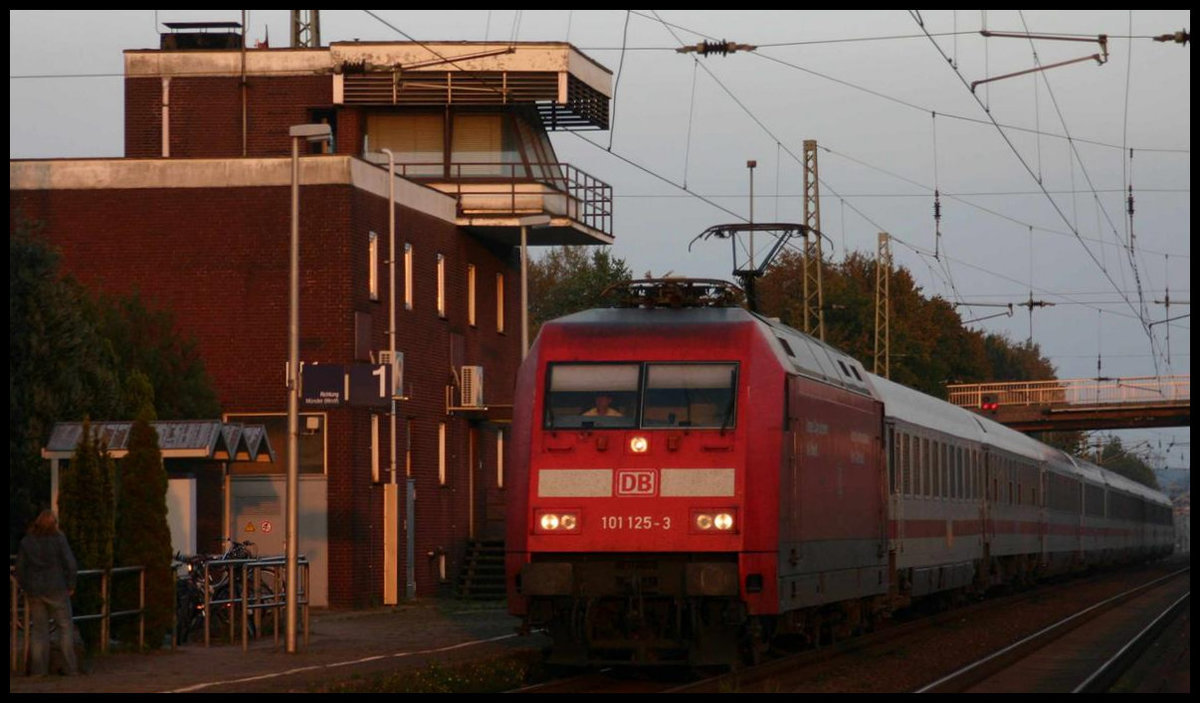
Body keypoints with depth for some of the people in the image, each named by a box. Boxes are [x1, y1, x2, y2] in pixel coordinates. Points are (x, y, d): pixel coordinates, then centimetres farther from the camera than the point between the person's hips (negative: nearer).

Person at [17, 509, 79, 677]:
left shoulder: (27, 541, 1)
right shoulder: (58, 539, -8)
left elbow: (20, 567, 0)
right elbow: (69, 563, -12)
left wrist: (26, 588, 11)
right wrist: (71, 586, -1)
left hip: (34, 592, 3)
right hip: (56, 590, -3)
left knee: (39, 630, 10)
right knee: (65, 627, 7)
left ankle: (38, 669, 6)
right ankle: (70, 667, 4)